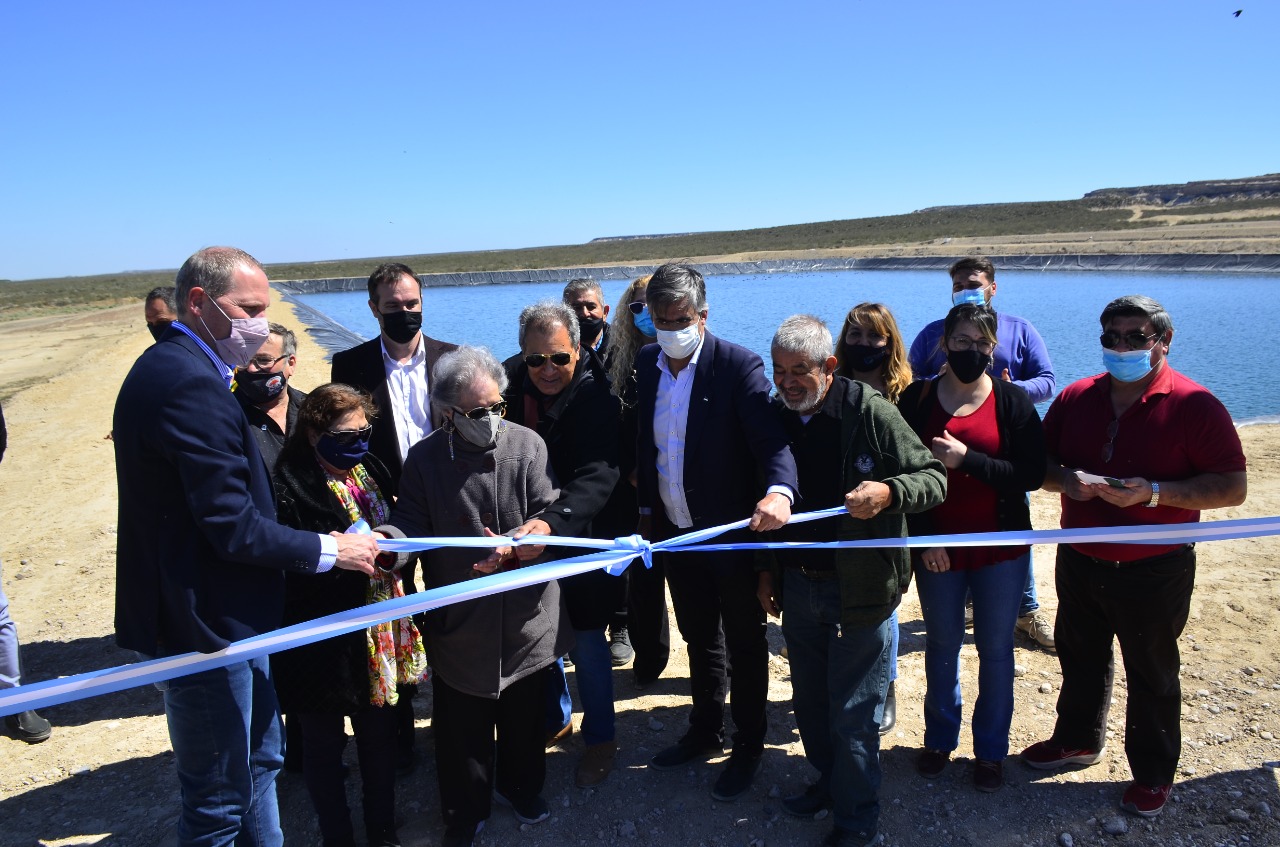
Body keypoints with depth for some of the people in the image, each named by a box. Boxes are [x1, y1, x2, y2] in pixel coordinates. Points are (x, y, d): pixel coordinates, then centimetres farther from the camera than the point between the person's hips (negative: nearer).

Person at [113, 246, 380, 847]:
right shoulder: (191, 385, -24)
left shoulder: (169, 368, 9)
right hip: (204, 624, -11)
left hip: (213, 618, 11)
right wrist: (329, 549, -12)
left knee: (260, 759, 25)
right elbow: (235, 529, -26)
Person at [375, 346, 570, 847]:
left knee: (526, 712, 20)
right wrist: (390, 540, -25)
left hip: (526, 613, 1)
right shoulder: (425, 458, -7)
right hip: (460, 616, 0)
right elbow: (411, 522, -3)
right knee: (462, 725, 12)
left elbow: (547, 518, -9)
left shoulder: (527, 444, -9)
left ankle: (520, 786, 48)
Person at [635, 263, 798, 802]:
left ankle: (748, 748, 31)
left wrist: (779, 491, -46)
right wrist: (646, 508, 12)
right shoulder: (645, 366, 1)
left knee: (744, 645, 12)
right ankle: (706, 733, 42)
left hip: (732, 531, -5)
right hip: (675, 530, 6)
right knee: (699, 639, 22)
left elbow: (771, 439, -27)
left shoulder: (739, 366, -17)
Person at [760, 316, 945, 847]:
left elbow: (932, 476, -12)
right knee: (809, 702, 19)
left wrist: (888, 492, -33)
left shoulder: (870, 412, -16)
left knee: (854, 715, 6)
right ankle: (829, 781, 44)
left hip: (860, 588, -5)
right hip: (797, 584, 5)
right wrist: (768, 570, 14)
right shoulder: (775, 416, 0)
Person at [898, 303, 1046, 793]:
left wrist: (966, 459, -21)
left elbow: (1032, 475, -12)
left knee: (995, 649, 11)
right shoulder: (916, 399, -3)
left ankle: (991, 750, 28)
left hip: (1001, 550, 0)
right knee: (942, 645, 14)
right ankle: (940, 739, 32)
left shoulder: (1012, 402, -5)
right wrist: (922, 540, -9)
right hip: (936, 549, 1)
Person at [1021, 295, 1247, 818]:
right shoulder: (1076, 398, 1)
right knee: (1080, 659, 21)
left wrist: (1154, 493, -26)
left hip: (1153, 573, -4)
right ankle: (1077, 739, 43)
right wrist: (1066, 480, -16)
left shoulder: (1194, 406, -13)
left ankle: (1153, 774, 32)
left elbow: (1233, 487, -14)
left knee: (1152, 676, 12)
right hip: (1079, 563, 5)